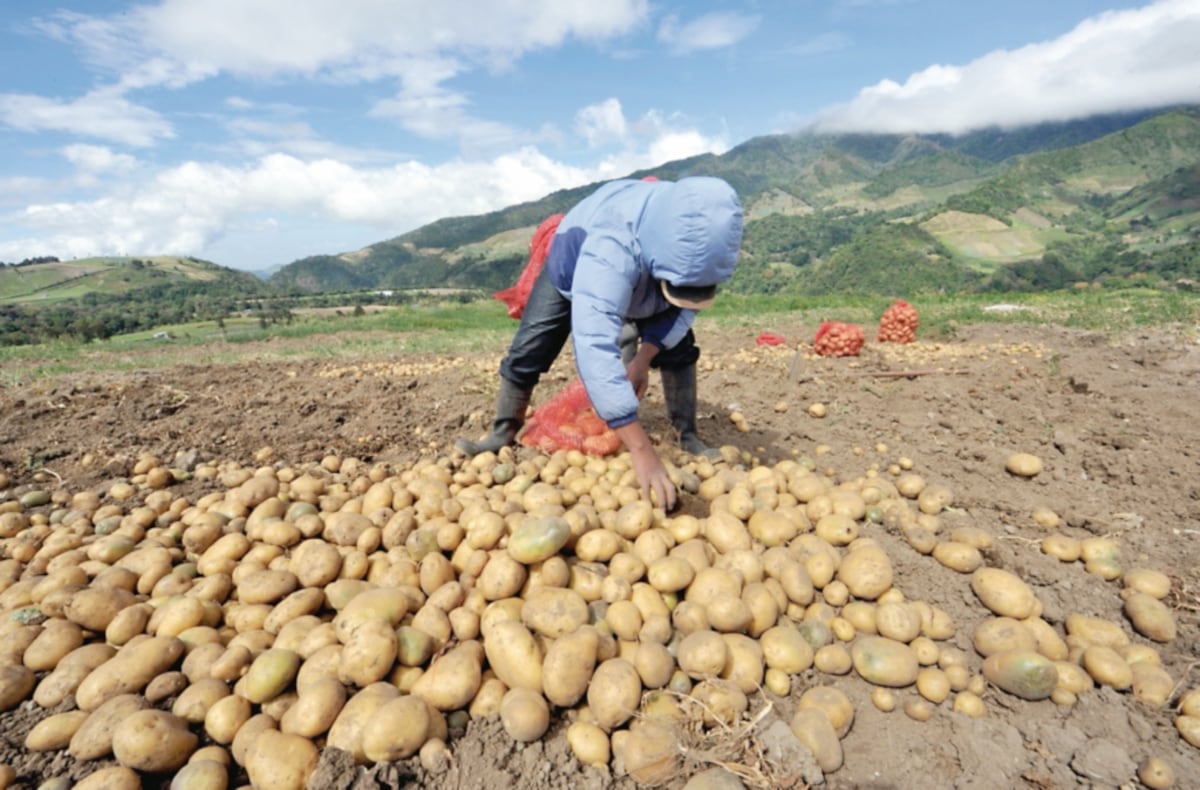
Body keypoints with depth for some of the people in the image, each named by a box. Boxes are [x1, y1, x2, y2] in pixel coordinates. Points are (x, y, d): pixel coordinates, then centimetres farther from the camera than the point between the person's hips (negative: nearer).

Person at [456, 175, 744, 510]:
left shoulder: (703, 241, -32)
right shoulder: (610, 248, -52)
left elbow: (684, 304, -13)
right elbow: (596, 346, -61)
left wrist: (644, 358, -28)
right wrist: (641, 451, -65)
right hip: (572, 267, -3)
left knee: (679, 348, -10)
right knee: (527, 352, -11)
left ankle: (687, 436, 3)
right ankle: (503, 433, 8)